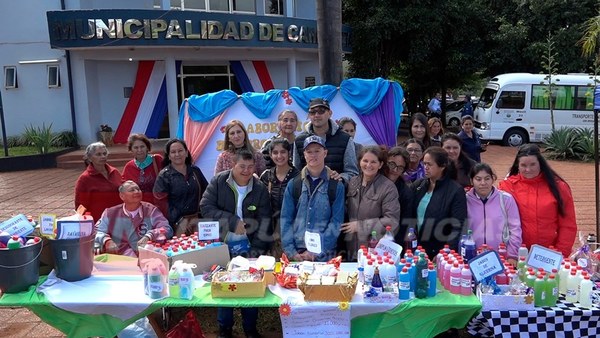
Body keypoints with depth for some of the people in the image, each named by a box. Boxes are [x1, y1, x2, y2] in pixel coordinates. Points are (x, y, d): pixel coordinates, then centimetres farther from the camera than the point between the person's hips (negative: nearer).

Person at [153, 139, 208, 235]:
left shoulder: (195, 171, 10)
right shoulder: (164, 176, -2)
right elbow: (161, 202, -8)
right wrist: (178, 220, -14)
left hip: (198, 218, 4)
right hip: (177, 223, -4)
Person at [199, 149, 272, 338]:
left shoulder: (260, 189, -6)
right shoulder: (218, 181, -8)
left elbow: (264, 222, -9)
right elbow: (206, 207, -16)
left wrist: (257, 251, -17)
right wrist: (232, 221, -22)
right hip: (222, 245, -1)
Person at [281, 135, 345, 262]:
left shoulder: (336, 186, 0)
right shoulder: (293, 185, 5)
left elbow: (336, 221, -4)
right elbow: (286, 219, 3)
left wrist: (316, 251, -12)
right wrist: (291, 251, -8)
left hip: (324, 255, -1)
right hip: (296, 254, 1)